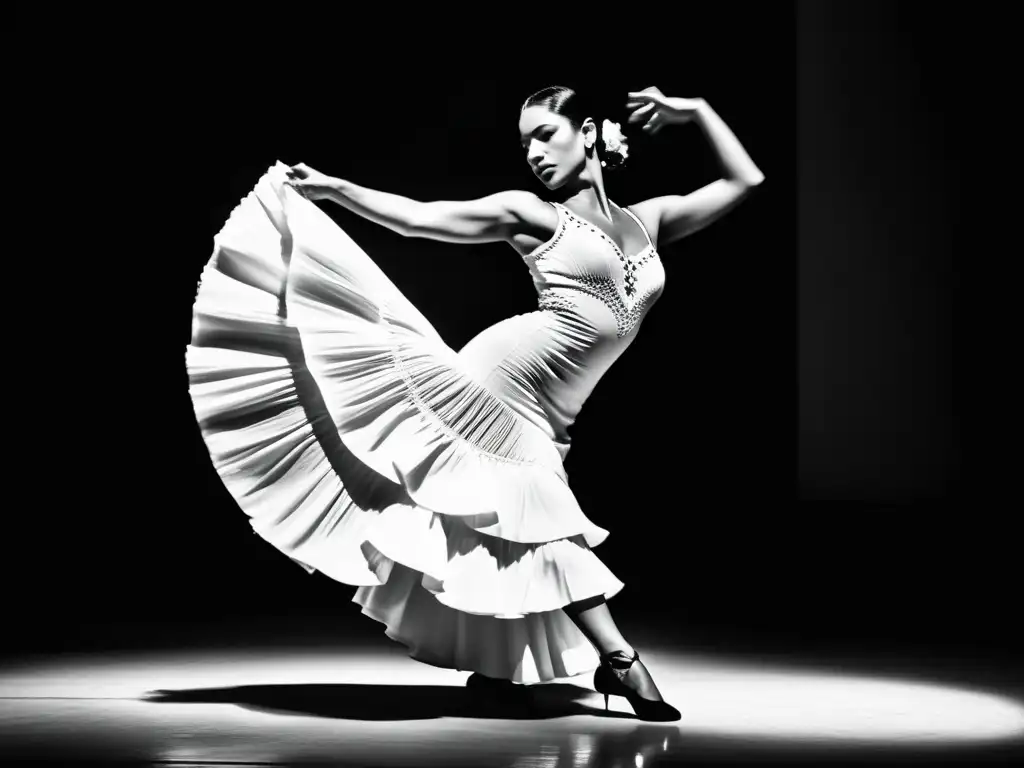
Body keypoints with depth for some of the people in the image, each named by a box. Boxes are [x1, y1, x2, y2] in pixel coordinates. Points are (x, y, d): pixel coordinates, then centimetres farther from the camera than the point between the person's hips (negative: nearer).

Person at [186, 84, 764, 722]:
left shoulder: (651, 220, 13)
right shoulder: (530, 213, 3)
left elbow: (746, 181, 17)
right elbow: (418, 218, 0)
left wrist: (696, 110, 14)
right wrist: (334, 188, -6)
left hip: (543, 424, 4)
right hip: (496, 377, -4)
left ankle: (497, 665, 21)